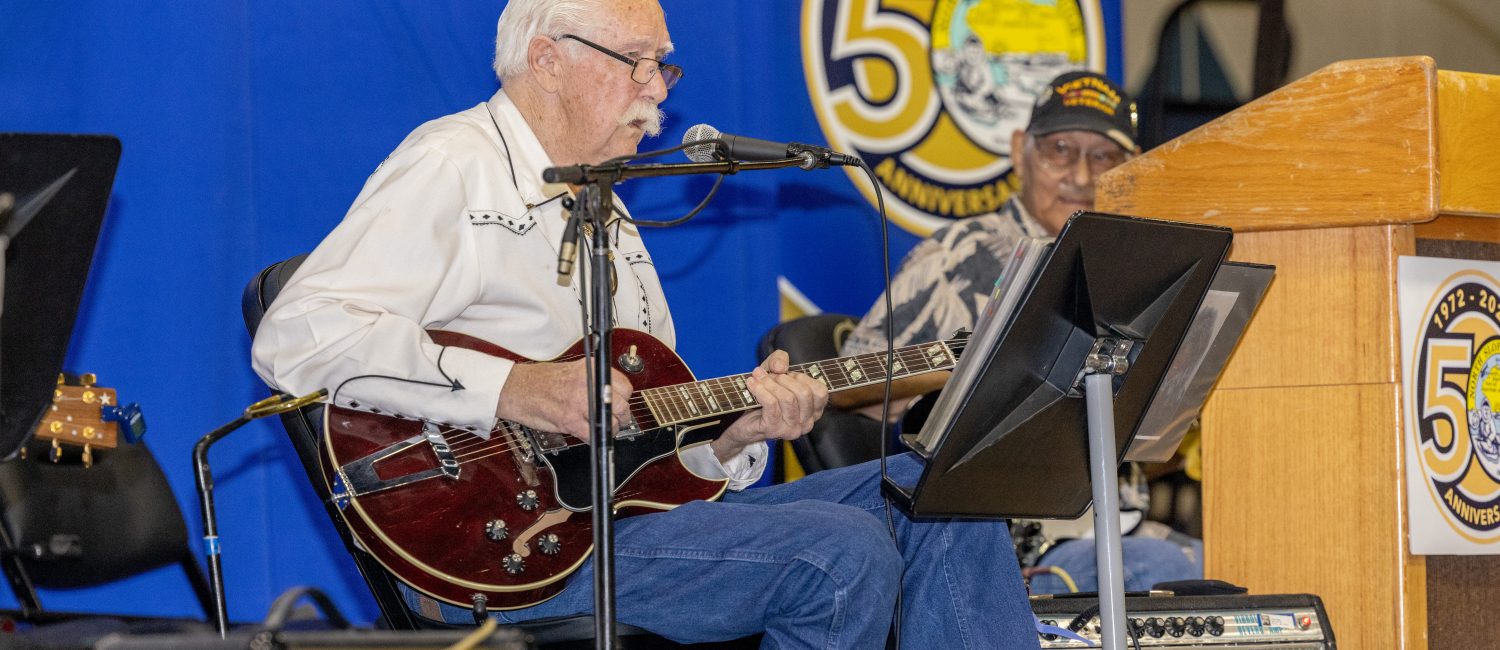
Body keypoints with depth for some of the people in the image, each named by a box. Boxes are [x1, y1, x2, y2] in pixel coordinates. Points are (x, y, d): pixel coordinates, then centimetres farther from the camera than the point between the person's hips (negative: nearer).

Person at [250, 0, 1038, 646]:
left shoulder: (608, 220, 26)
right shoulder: (452, 168, -4)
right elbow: (297, 335, -19)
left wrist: (735, 433, 1)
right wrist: (510, 389, -24)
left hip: (619, 507, 10)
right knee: (840, 555, -25)